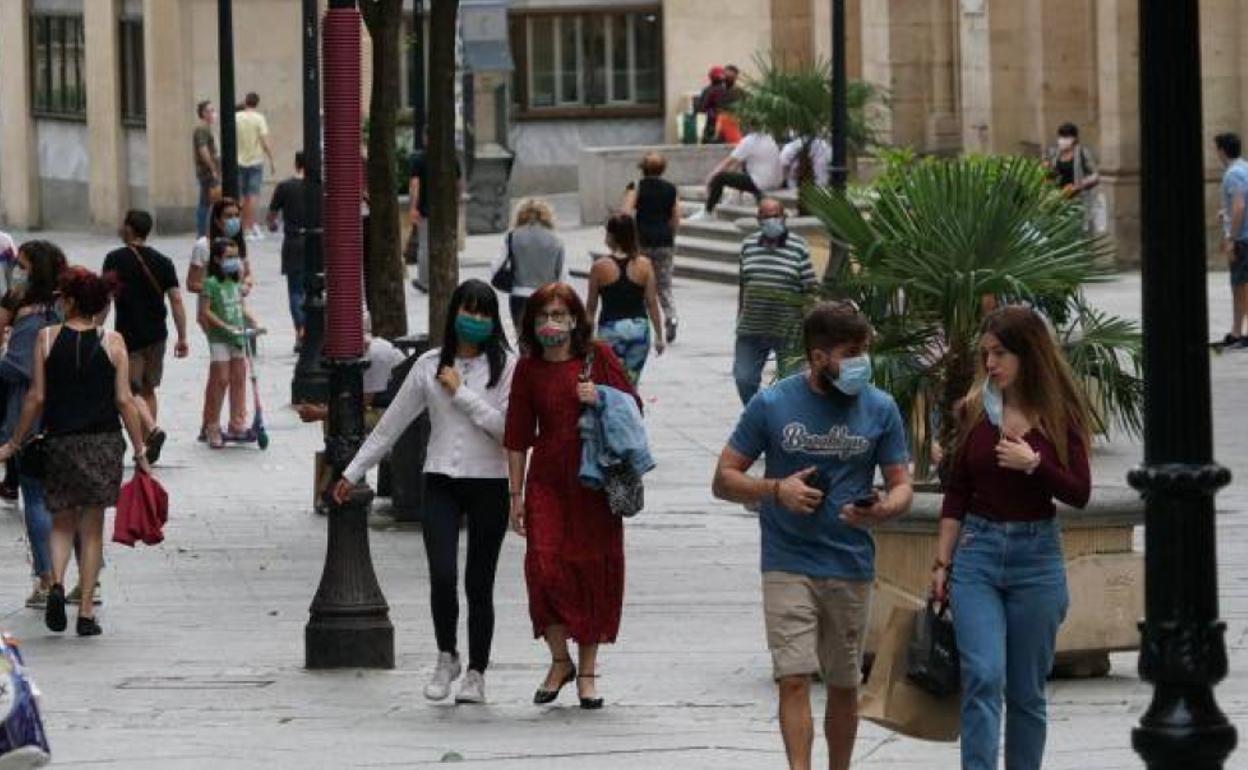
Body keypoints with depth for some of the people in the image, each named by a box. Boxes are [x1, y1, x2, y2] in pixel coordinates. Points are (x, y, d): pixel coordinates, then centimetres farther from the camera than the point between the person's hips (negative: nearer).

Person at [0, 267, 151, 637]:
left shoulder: (47, 338, -5)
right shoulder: (112, 342, -3)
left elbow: (37, 397, -3)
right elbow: (124, 401, -4)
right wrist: (140, 452, 4)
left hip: (60, 440, 0)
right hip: (104, 441, 0)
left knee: (62, 523, 14)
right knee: (92, 528, 7)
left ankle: (57, 583, -12)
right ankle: (86, 612, 6)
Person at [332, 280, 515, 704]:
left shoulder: (505, 366, -1)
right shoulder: (430, 365, 8)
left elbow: (508, 427, -12)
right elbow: (391, 423, 14)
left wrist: (462, 393, -11)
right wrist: (353, 473, 17)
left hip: (489, 482, -2)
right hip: (441, 482, 2)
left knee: (479, 584, 3)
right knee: (442, 576, -13)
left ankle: (476, 673, 17)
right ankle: (446, 657, 10)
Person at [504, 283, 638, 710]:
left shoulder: (597, 357, 1)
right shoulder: (529, 369, 3)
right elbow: (517, 435, 5)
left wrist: (600, 399, -13)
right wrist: (516, 494, 2)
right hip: (547, 479, 0)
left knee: (593, 569, 1)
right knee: (544, 564, -10)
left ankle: (587, 671, 12)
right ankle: (560, 661, 8)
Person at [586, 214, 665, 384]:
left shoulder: (599, 267, -6)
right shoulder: (644, 265, -2)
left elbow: (591, 306, 2)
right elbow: (652, 304, 1)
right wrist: (659, 337, 10)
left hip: (610, 328, -2)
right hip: (639, 328, 2)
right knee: (632, 384, 13)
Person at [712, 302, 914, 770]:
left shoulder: (880, 409, 1)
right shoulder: (772, 406, -3)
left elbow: (901, 486, 5)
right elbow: (724, 480, 1)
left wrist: (881, 511, -19)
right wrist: (776, 490, -18)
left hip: (851, 568, 2)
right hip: (788, 567, -2)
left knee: (844, 687, 11)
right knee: (794, 679, -13)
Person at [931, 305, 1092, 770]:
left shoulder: (1060, 416, -2)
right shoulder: (975, 410, 3)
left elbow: (1080, 494, -4)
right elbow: (957, 493, 8)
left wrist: (1033, 464, -19)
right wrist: (942, 562, 5)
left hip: (1036, 556, 0)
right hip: (977, 552, 0)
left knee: (1026, 691, 7)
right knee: (983, 678, -13)